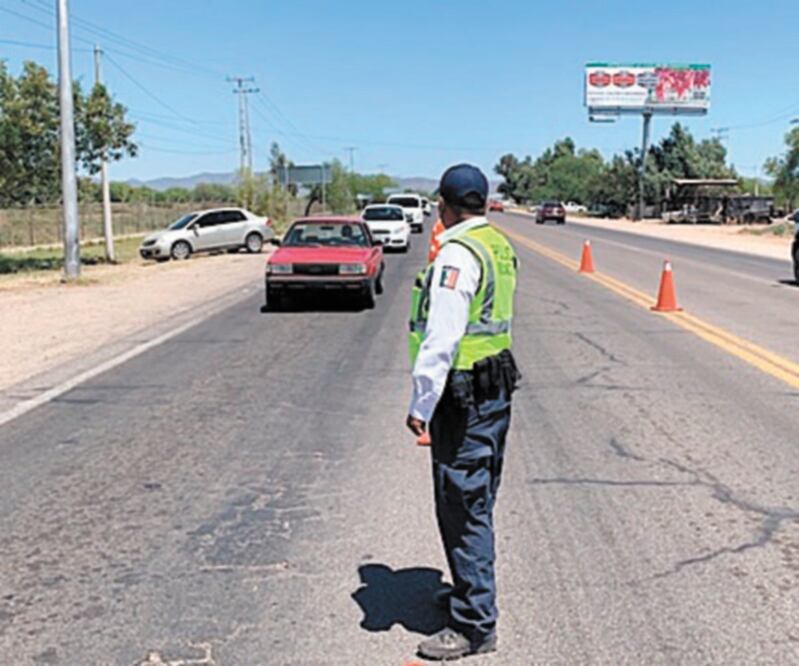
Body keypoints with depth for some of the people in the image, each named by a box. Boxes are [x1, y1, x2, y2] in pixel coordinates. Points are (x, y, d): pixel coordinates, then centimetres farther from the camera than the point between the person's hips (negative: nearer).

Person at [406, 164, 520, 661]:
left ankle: (476, 626, 6)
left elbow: (442, 339, -24)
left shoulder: (457, 254, -19)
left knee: (462, 507, -2)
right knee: (478, 503, 21)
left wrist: (421, 405, -19)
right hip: (498, 389, 10)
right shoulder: (500, 247, 11)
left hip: (464, 397, -10)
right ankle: (472, 591, 37)